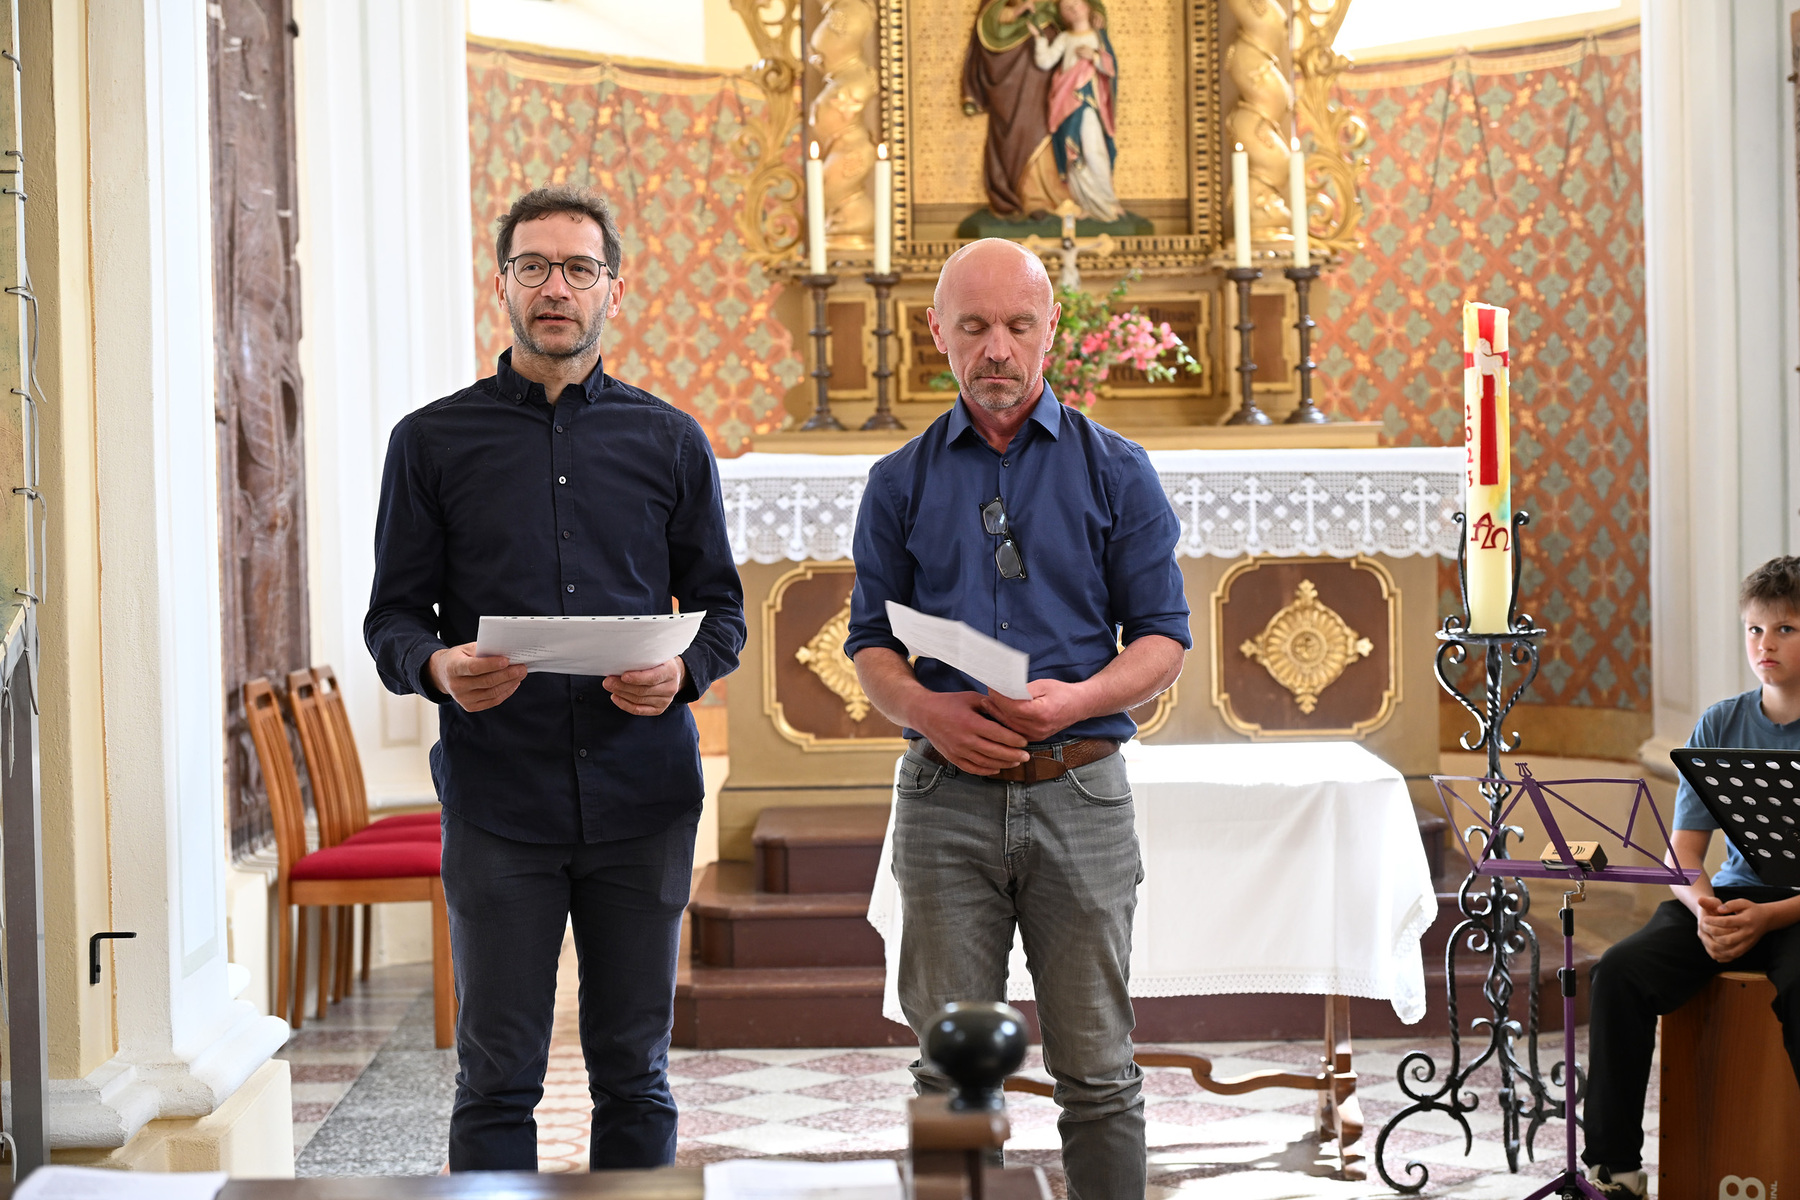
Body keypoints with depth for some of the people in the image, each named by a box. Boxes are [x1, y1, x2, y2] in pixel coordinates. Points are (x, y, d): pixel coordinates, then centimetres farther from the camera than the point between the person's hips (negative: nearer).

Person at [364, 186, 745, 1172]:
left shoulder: (669, 442, 10)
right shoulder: (433, 441, 7)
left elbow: (721, 609, 12)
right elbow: (392, 615, 6)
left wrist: (684, 671, -10)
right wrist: (435, 668, -17)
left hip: (643, 800, 1)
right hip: (497, 803, -1)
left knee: (633, 1073, 8)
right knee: (497, 1076, 1)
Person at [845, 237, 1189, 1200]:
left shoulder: (1115, 472, 6)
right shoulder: (902, 482, 10)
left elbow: (1163, 637, 4)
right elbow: (870, 641, 10)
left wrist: (1078, 698, -15)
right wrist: (927, 710, -11)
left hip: (1078, 790, -1)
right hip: (947, 795, 1)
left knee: (1096, 1070, 3)